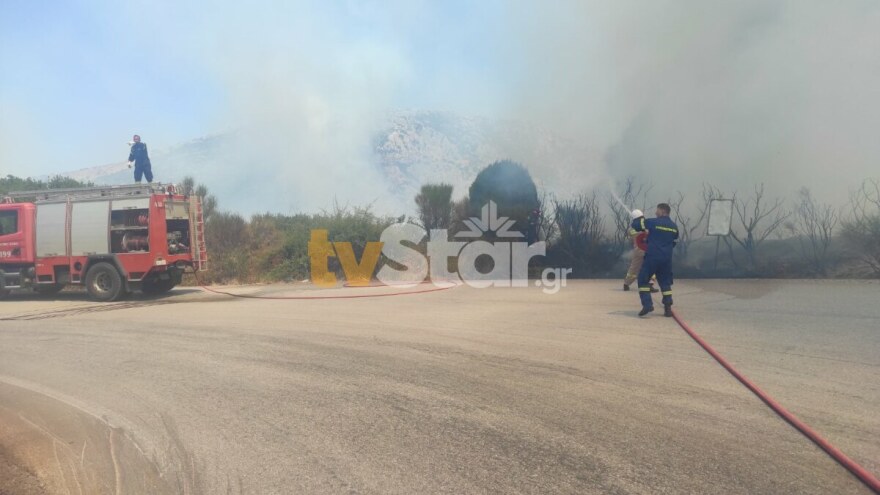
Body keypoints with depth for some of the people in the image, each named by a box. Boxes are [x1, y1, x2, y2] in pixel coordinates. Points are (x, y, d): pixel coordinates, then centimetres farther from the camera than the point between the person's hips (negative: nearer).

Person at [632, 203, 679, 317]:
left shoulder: (653, 222, -7)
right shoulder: (674, 226, 10)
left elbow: (635, 226, -1)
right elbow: (674, 243, 20)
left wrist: (639, 219, 19)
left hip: (652, 257, -5)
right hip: (667, 259, 5)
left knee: (643, 280, 4)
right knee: (665, 282, 15)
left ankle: (647, 304, -9)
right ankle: (668, 308, 9)